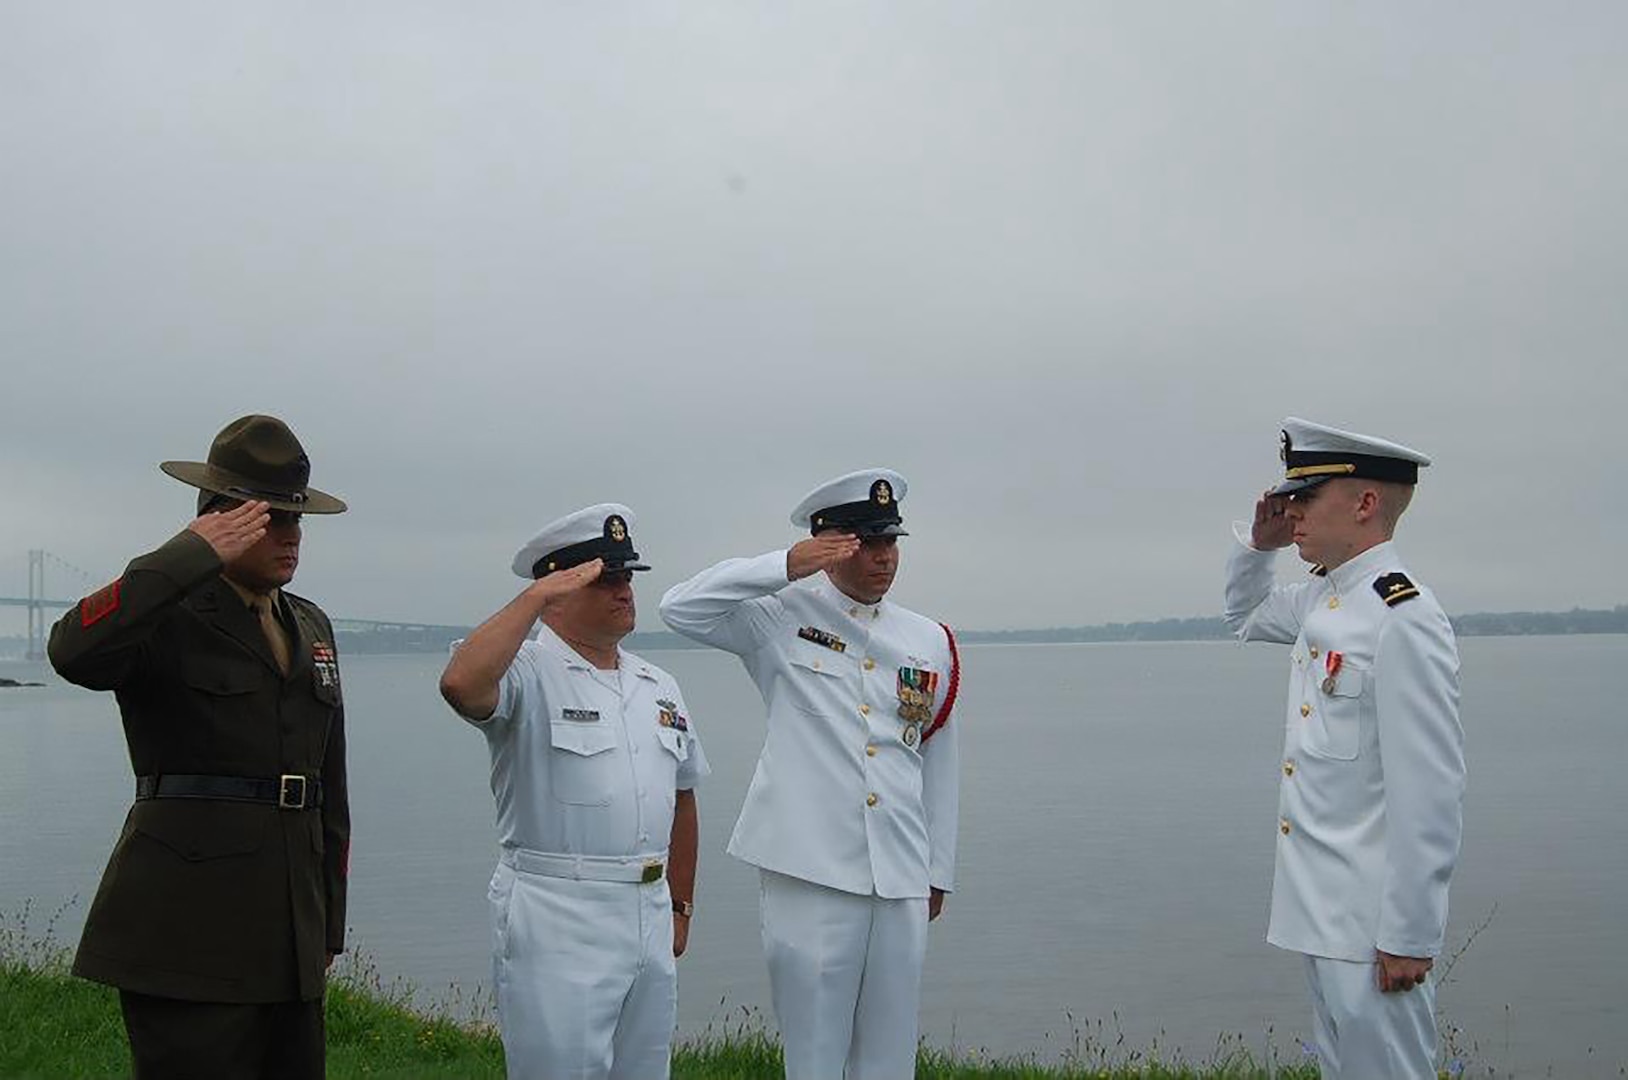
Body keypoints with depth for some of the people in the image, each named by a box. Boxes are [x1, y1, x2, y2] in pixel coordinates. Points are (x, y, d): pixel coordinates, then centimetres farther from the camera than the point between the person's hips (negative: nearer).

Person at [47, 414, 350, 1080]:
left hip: (289, 935, 7)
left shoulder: (311, 626, 16)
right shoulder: (168, 618, -5)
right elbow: (74, 651, -30)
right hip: (188, 933, -7)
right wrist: (194, 555, -24)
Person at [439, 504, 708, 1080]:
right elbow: (460, 685, -31)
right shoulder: (527, 671, -7)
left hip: (650, 918, 7)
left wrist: (680, 908, 19)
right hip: (555, 923, -7)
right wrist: (536, 595, -23)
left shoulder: (658, 688, 15)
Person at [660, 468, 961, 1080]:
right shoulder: (782, 617, 0)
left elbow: (937, 761, 17)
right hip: (811, 874, -4)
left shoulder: (931, 643, 11)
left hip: (902, 881, 4)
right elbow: (681, 609, -12)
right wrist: (786, 567, -17)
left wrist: (939, 870, 18)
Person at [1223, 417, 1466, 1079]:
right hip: (1320, 908, 9)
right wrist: (1260, 544, 12)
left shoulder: (1403, 618, -19)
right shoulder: (1322, 599, 8)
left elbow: (1431, 792, -21)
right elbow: (1245, 616, 32)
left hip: (1371, 923, -9)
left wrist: (1410, 936, -19)